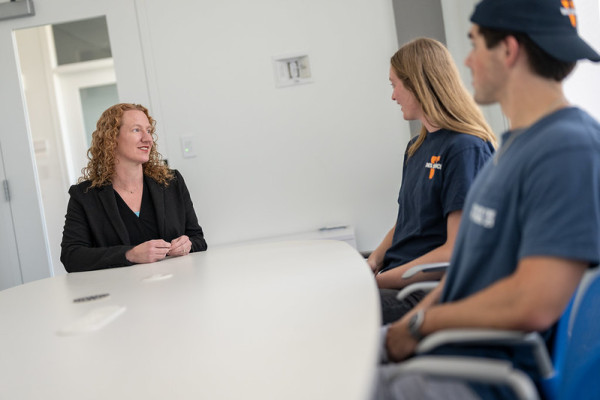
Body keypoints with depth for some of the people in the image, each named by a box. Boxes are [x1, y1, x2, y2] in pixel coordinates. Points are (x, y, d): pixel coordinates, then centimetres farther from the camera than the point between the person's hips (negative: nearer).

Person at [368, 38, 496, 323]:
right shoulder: (416, 148, 17)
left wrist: (380, 280, -17)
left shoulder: (466, 149, -11)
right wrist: (373, 262, 2)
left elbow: (458, 251, -17)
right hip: (396, 281, 8)